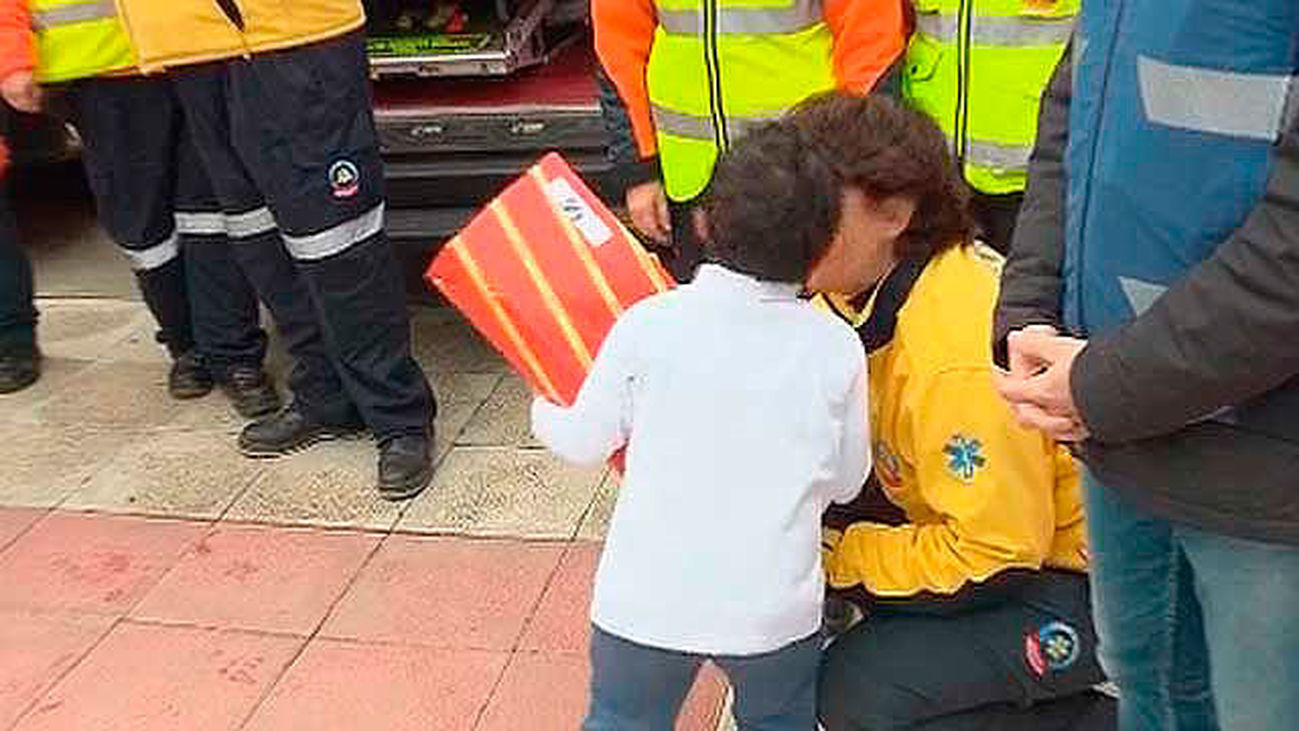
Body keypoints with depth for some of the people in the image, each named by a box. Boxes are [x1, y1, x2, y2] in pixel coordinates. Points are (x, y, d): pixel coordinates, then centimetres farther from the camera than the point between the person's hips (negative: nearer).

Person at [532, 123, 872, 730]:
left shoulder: (647, 324, -13)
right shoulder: (838, 349, -9)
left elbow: (584, 444, 0)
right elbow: (845, 481, 3)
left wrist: (542, 413, 22)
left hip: (646, 599, 0)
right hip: (774, 608, 1)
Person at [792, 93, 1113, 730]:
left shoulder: (959, 355, -33)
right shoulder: (869, 289, -6)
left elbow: (999, 548, -25)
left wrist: (836, 554, -19)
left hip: (1083, 584, -8)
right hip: (986, 531, 8)